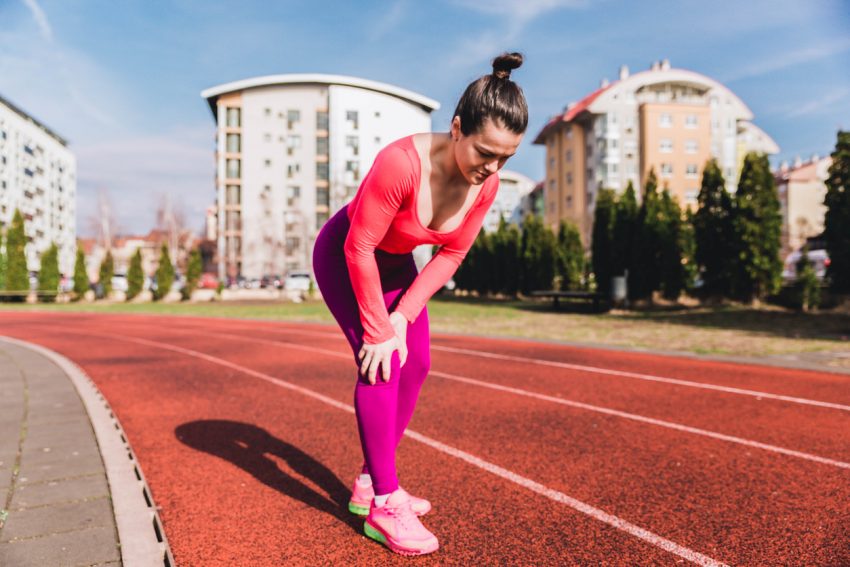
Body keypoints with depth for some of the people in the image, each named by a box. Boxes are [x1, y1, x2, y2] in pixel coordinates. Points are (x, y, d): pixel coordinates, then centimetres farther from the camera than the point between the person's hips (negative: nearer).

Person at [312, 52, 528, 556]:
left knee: (415, 364, 3)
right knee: (381, 362, -17)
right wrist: (377, 330, -24)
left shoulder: (486, 185, -18)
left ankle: (368, 484, 17)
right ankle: (384, 506, -5)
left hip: (395, 263, 7)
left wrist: (402, 319, -16)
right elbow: (359, 248, -30)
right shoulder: (402, 162, -37)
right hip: (344, 257, -6)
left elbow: (451, 256, -9)